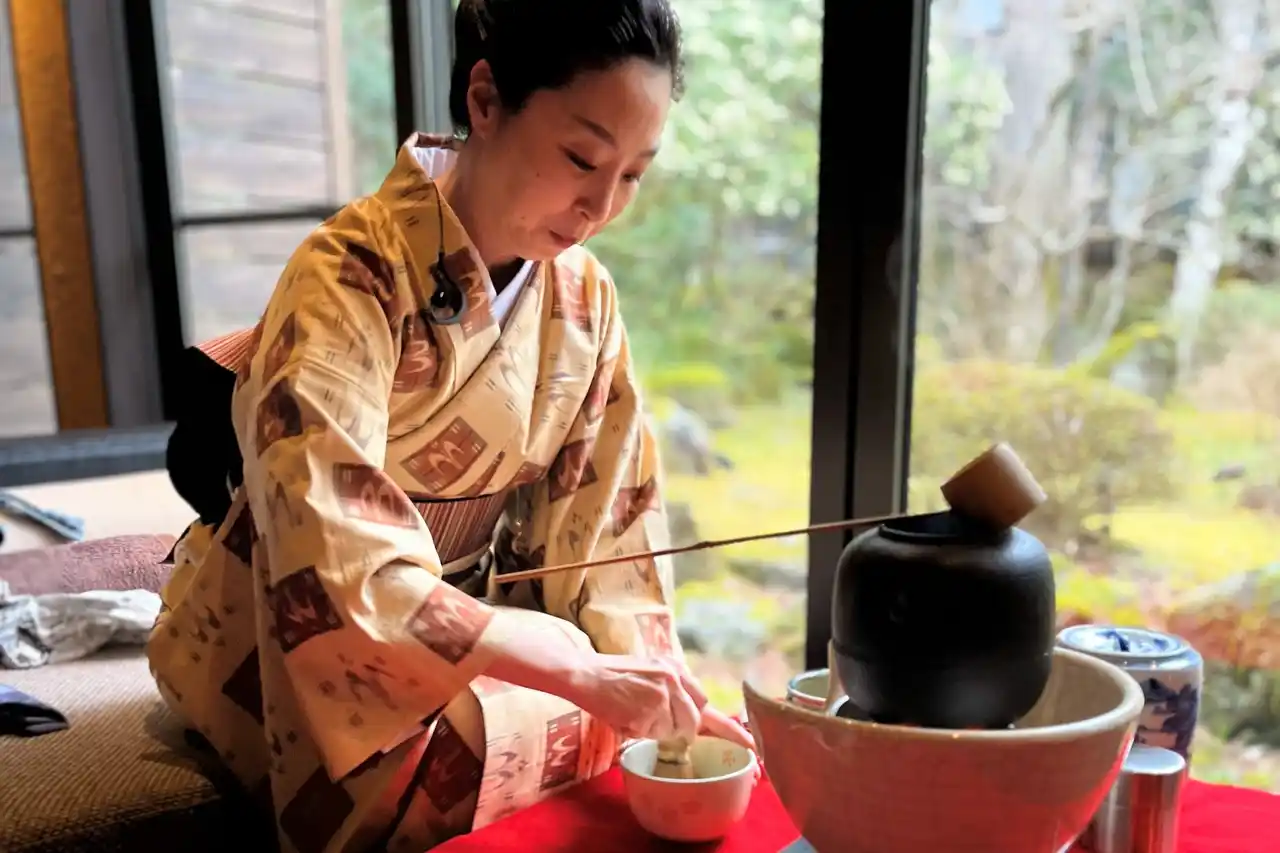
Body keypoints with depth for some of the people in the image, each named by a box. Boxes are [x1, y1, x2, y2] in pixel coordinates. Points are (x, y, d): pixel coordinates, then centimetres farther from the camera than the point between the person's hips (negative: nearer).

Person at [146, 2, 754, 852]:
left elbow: (602, 518, -3)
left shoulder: (584, 295, -6)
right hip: (293, 634, -5)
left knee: (634, 736, -10)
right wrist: (577, 675, -35)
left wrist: (663, 685, -15)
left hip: (466, 618, 6)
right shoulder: (352, 275, -25)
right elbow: (340, 565, -33)